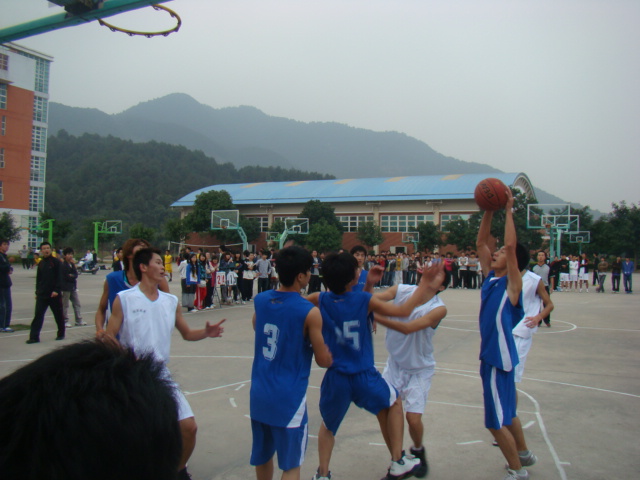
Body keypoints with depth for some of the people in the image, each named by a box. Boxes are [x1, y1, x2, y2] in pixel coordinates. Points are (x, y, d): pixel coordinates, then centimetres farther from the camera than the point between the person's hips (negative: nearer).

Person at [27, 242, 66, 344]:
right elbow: (38, 279, 17)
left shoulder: (56, 262, -5)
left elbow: (59, 278, -9)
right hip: (41, 295, 4)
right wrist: (37, 292, 13)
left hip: (54, 294, -4)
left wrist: (57, 290, -17)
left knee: (58, 315, 8)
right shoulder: (41, 263, 11)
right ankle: (34, 336, -4)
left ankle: (61, 334, 22)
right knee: (38, 315, -4)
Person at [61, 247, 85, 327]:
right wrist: (73, 277, -6)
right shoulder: (63, 265, -11)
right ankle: (65, 321, 8)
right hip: (66, 288, -8)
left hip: (73, 287, 8)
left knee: (77, 304, 10)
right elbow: (66, 277, -17)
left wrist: (72, 276, -13)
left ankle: (79, 321, 16)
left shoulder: (72, 264, 11)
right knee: (65, 305, 0)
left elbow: (76, 274, 4)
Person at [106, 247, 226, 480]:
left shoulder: (171, 301, 8)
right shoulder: (124, 299, -6)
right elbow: (109, 337, -7)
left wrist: (206, 332, -4)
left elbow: (186, 333, 16)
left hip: (161, 374, 4)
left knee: (189, 426, 0)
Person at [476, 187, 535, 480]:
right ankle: (523, 454, 42)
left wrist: (508, 210, -18)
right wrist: (489, 211, 2)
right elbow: (481, 242, 8)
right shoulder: (490, 278, 7)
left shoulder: (512, 283, -12)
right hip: (490, 355, 8)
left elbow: (511, 246, -23)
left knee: (496, 421, -3)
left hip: (500, 357, -8)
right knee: (506, 412, 23)